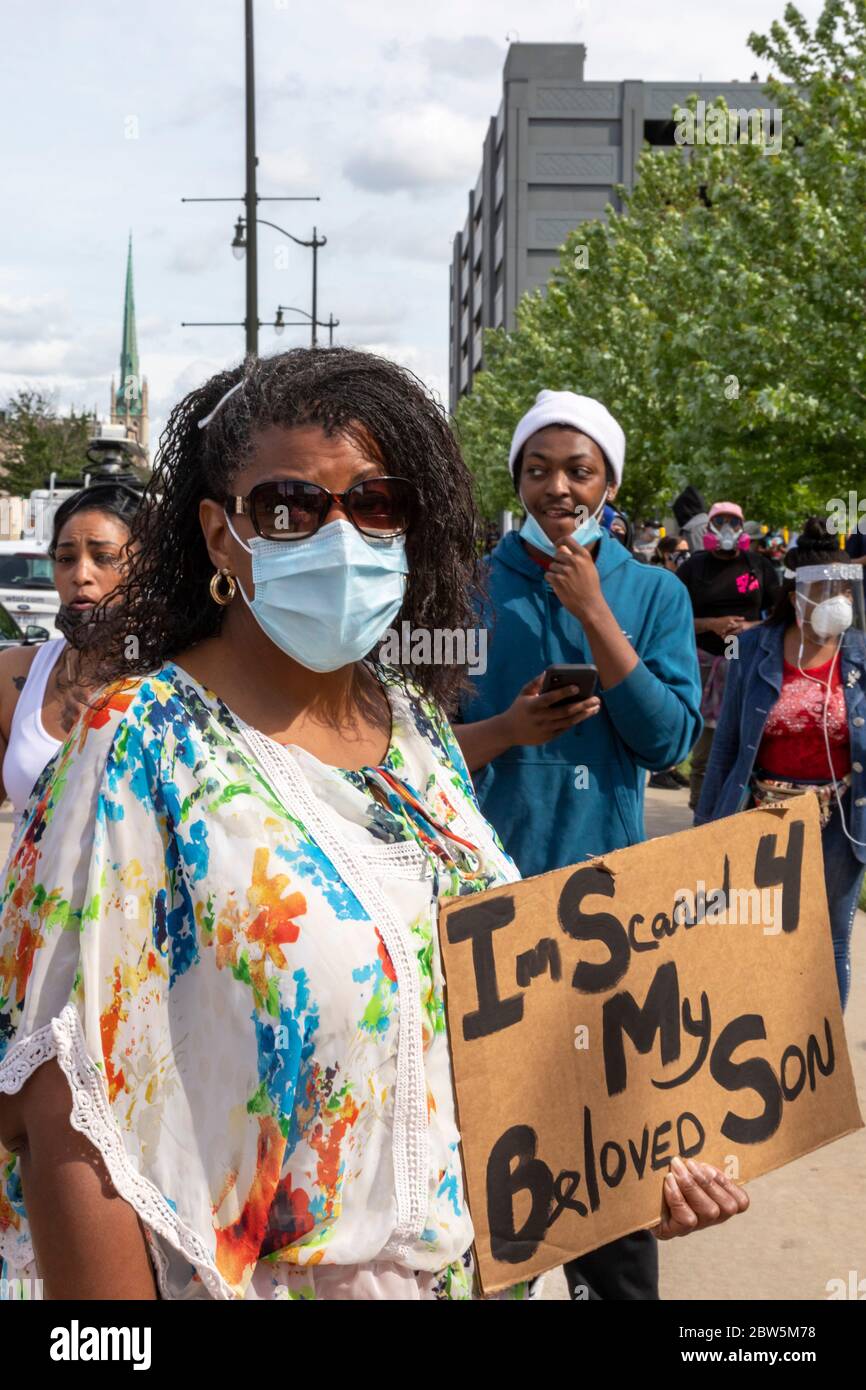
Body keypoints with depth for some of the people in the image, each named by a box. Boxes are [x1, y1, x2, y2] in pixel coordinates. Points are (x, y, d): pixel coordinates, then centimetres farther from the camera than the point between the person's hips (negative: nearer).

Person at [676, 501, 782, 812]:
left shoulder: (759, 565, 9)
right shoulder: (693, 567, 7)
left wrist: (752, 627, -9)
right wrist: (710, 624, -11)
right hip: (706, 664, 0)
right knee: (705, 751, 0)